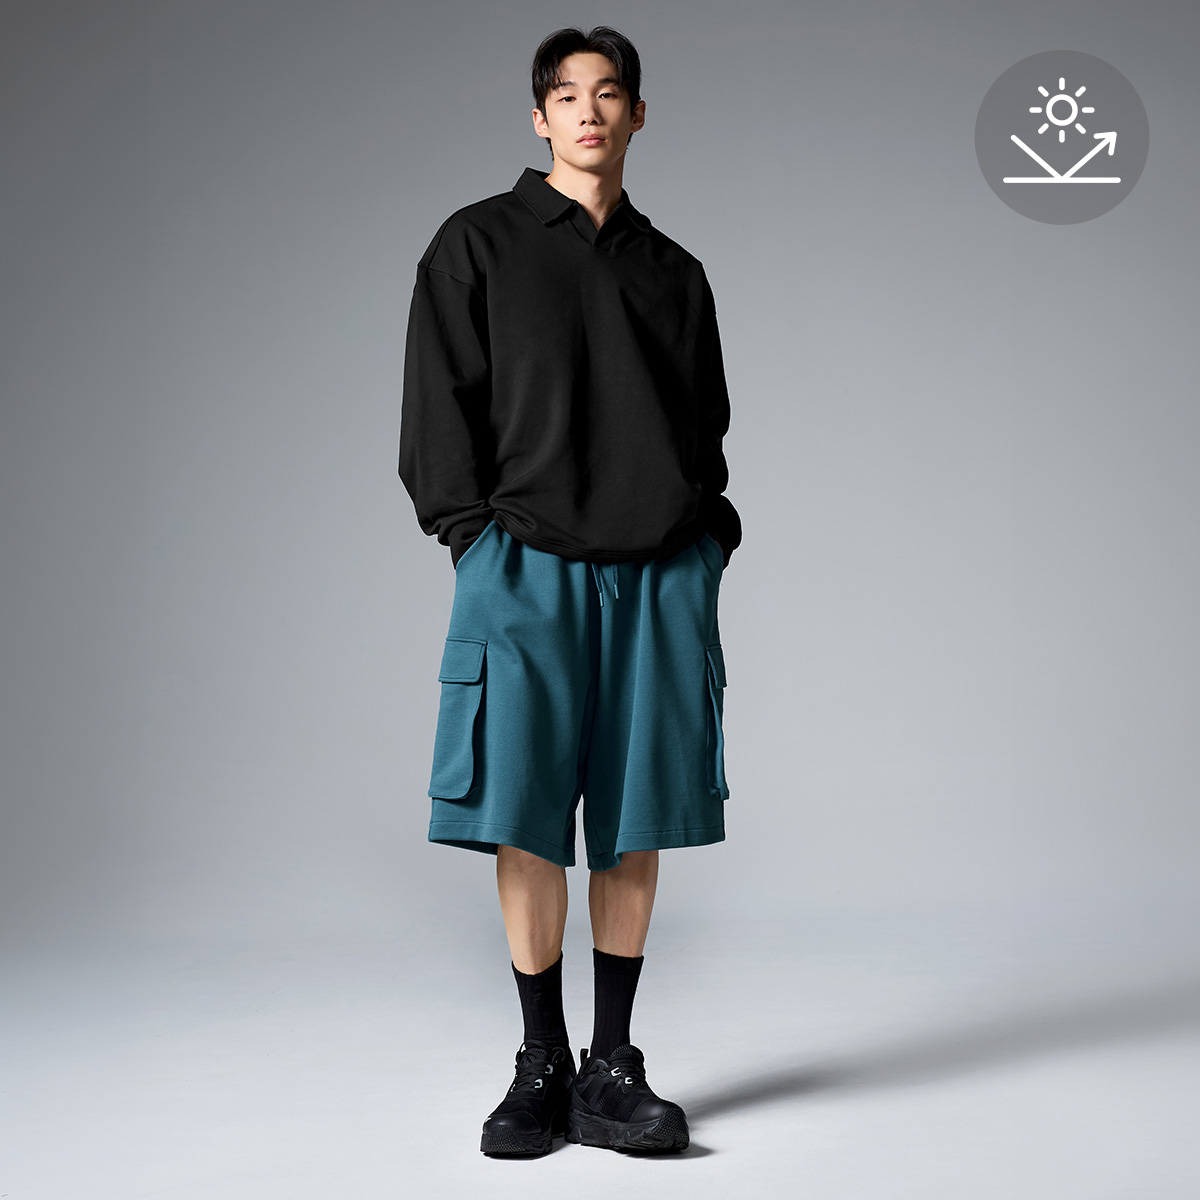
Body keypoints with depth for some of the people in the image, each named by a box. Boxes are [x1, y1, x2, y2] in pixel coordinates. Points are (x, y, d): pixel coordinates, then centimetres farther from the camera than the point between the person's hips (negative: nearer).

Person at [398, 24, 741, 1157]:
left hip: (661, 572, 3)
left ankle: (612, 1073, 11)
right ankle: (541, 1070, 8)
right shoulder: (478, 244, 8)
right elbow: (438, 403, 3)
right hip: (529, 563, -3)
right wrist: (474, 534, -7)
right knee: (526, 820, -4)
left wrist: (709, 539, 6)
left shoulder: (673, 271, 17)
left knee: (635, 824, 3)